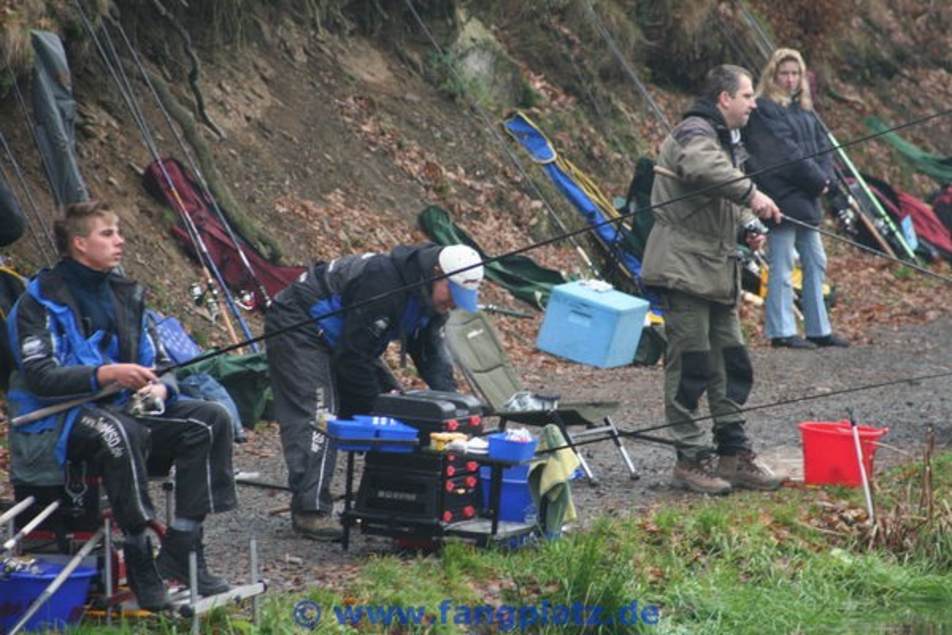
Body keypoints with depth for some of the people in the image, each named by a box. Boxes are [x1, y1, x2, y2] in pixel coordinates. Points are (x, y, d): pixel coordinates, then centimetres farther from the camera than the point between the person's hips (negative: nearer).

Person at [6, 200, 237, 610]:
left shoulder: (124, 294, 16)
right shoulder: (42, 300, -7)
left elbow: (154, 360, 15)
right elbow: (40, 376, -18)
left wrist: (158, 387, -10)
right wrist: (105, 374, -31)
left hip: (120, 407, 7)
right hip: (56, 421, -7)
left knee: (210, 419, -11)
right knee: (118, 432, -39)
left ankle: (181, 549, -15)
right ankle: (140, 563, -30)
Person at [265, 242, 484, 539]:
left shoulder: (429, 300, -3)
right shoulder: (383, 283, -34)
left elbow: (431, 355, 5)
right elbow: (352, 356, -29)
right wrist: (378, 401, -20)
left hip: (336, 339, 10)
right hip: (298, 328, -10)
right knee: (319, 415, -23)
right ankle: (311, 512, -27)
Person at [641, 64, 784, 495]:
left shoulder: (727, 139, 21)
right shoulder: (695, 133, -12)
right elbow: (703, 168, -37)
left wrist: (747, 227, 10)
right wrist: (750, 193, -40)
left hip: (717, 272, 10)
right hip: (685, 269, -10)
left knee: (731, 363, 12)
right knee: (690, 365, -6)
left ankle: (734, 455, 19)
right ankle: (691, 458, 0)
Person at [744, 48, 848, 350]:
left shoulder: (804, 110, 17)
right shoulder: (764, 110, -10)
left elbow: (822, 146, 13)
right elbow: (786, 152, -16)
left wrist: (824, 176, -6)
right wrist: (817, 179, -12)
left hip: (806, 199, 9)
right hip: (781, 198, -9)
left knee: (815, 263, 12)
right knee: (782, 267, -6)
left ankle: (818, 329, 18)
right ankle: (781, 331, -3)